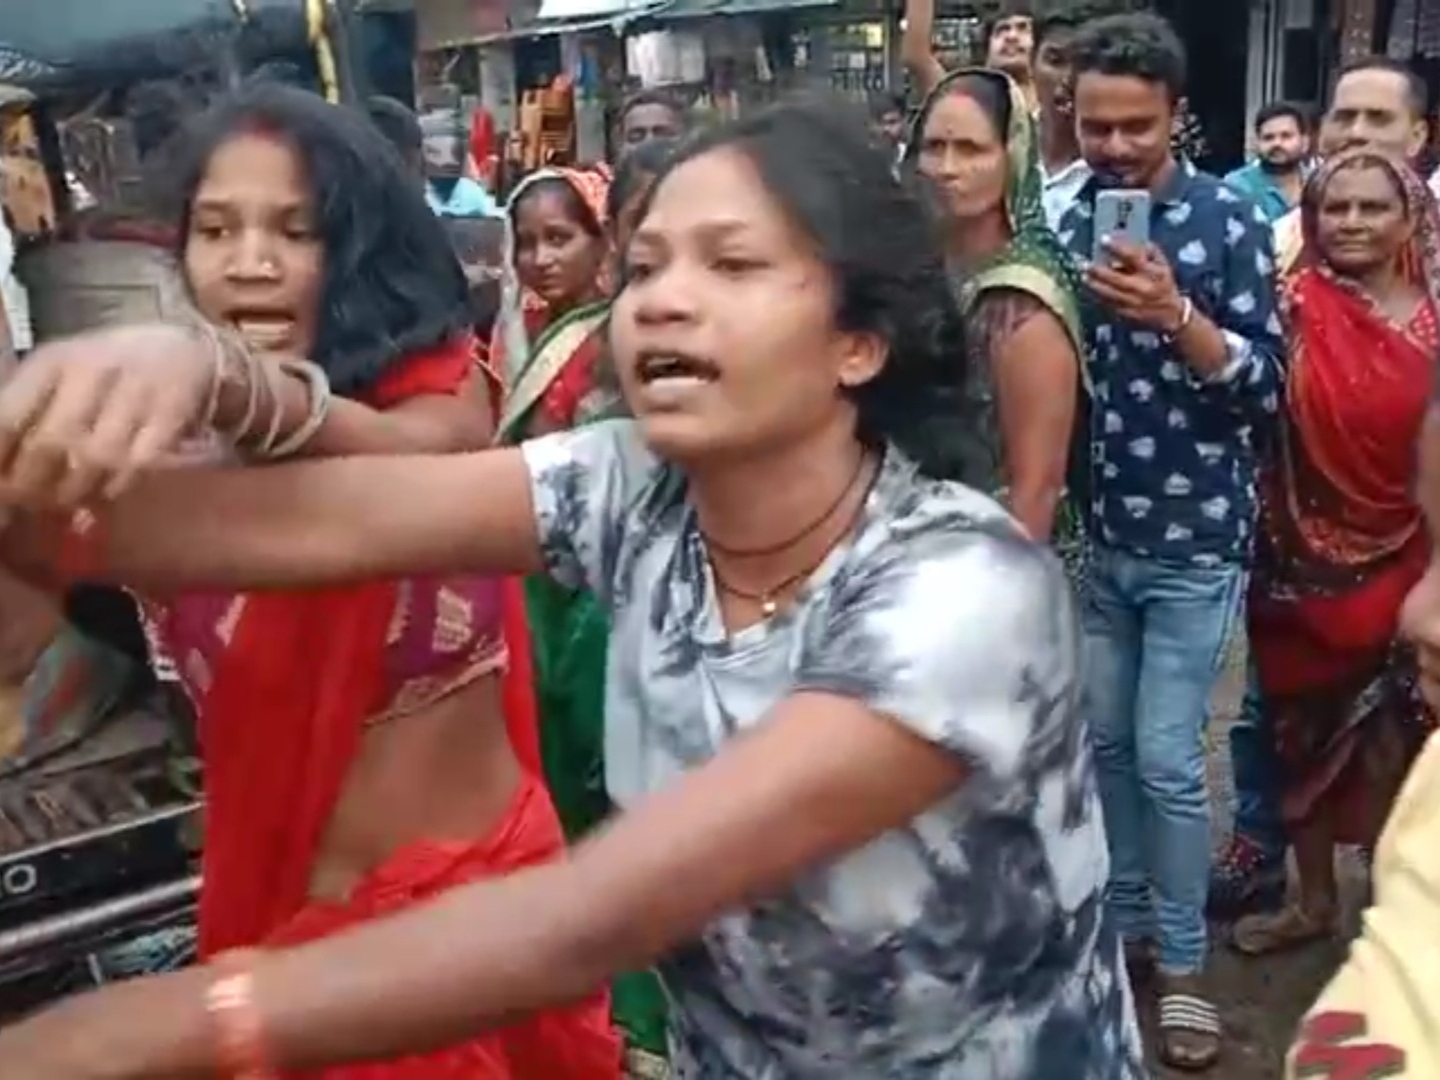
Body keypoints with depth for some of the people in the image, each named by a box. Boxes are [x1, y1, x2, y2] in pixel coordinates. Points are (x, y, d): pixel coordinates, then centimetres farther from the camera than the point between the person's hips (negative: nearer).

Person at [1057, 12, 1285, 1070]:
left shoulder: (1229, 218, -8)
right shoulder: (1066, 220, 3)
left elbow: (1268, 387, -11)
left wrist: (1177, 316, -27)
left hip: (1195, 539, -4)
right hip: (1093, 533, 4)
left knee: (1168, 758, 0)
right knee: (1104, 741, 13)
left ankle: (1185, 959, 19)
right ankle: (1126, 918, 32)